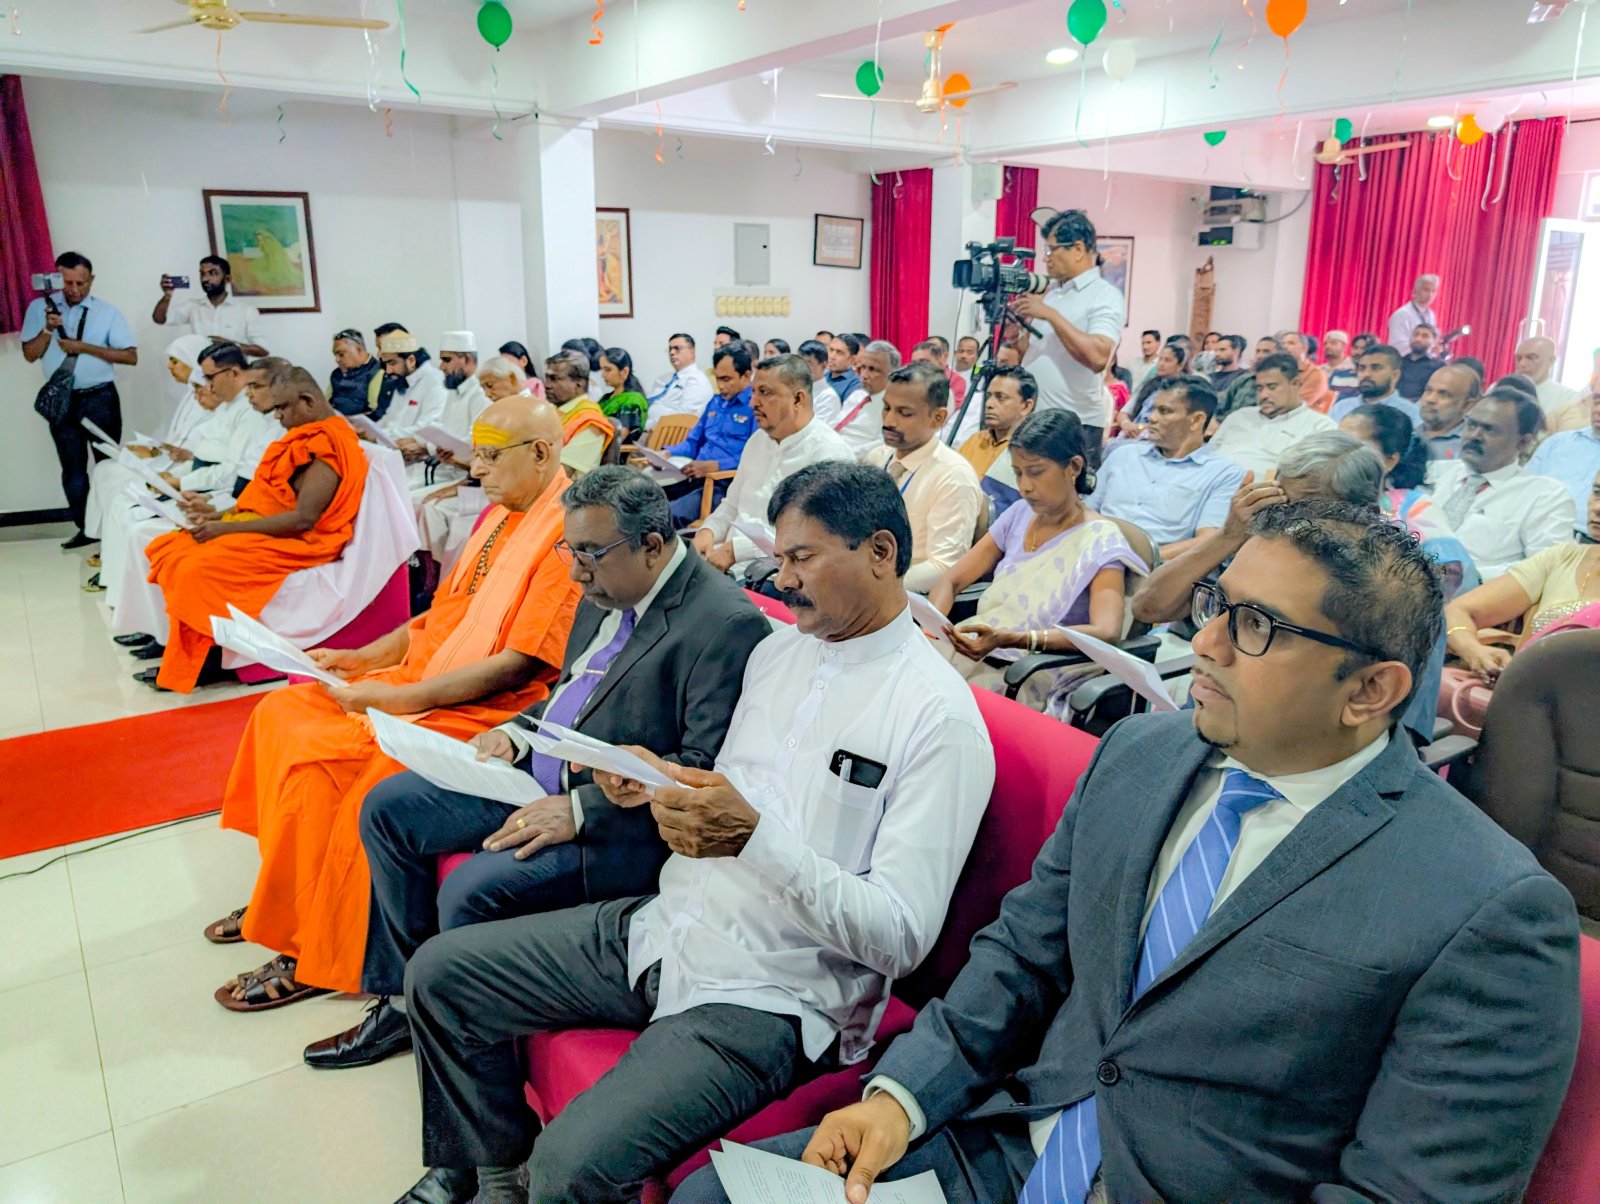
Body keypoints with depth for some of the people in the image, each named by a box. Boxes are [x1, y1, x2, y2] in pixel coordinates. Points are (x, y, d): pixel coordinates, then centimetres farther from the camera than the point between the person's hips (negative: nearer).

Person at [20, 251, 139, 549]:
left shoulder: (107, 312, -3)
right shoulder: (39, 308, 5)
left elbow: (131, 356, -9)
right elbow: (29, 355, 2)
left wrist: (85, 347, -16)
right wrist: (48, 329, -14)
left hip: (99, 397, -3)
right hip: (61, 400, 3)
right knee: (72, 466, 7)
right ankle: (85, 528, 14)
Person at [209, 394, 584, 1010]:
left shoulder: (568, 530, -18)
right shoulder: (501, 515, 12)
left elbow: (522, 665, -22)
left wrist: (402, 698, -20)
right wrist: (360, 659, 8)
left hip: (486, 711, -10)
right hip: (422, 680, 10)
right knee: (282, 714, 5)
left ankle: (314, 956, -1)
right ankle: (284, 899, 15)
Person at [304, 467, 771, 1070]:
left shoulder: (727, 623, -21)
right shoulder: (607, 594, 8)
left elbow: (706, 769, -24)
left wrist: (581, 810, -24)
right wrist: (514, 734, 2)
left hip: (622, 826, -9)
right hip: (539, 777, 10)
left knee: (473, 891, -25)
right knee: (387, 808, 8)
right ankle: (407, 996, 21)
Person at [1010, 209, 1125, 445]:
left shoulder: (1106, 296, -8)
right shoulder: (1051, 293, 14)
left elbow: (1098, 357, -23)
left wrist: (1050, 315, -19)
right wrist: (1014, 334, 0)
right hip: (1031, 418, 7)